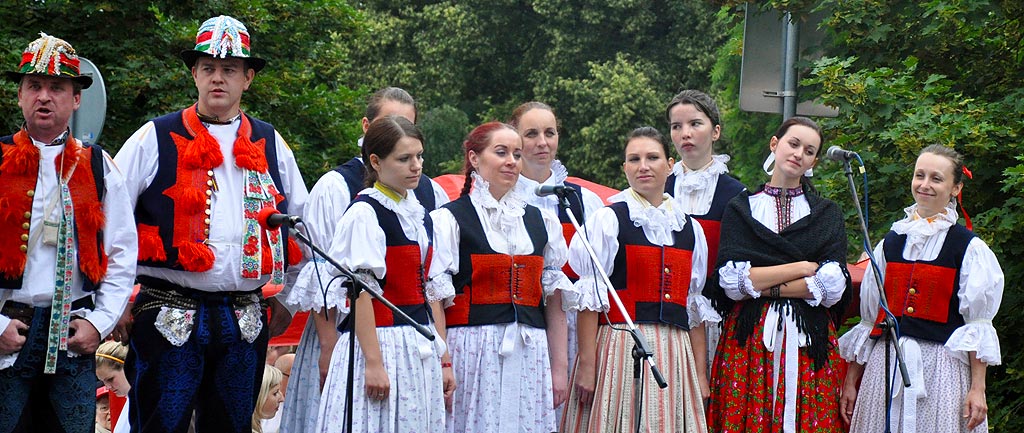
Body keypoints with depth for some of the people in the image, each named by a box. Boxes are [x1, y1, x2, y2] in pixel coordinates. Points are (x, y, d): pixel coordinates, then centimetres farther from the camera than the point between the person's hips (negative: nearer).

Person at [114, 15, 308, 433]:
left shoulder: (270, 144, 11)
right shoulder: (155, 138, 1)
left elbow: (301, 221, 23)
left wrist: (287, 297, 21)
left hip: (246, 322, 4)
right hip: (167, 317, -3)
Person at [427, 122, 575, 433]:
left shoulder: (542, 222, 16)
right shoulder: (449, 219, 0)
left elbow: (555, 301, 15)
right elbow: (436, 299, -6)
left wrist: (559, 368, 9)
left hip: (530, 354, 4)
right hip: (472, 352, -4)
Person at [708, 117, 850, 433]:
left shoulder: (828, 214, 12)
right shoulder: (740, 208, 10)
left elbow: (832, 287, -3)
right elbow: (732, 281, -5)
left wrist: (760, 285, -6)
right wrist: (802, 268, -5)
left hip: (810, 342, 1)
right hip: (748, 341, -1)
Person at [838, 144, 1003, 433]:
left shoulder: (969, 248, 0)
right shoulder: (890, 243, 12)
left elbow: (977, 326, -3)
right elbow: (868, 317, 14)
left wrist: (977, 388, -11)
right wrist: (850, 382, 11)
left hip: (941, 368, -3)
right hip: (884, 366, 3)